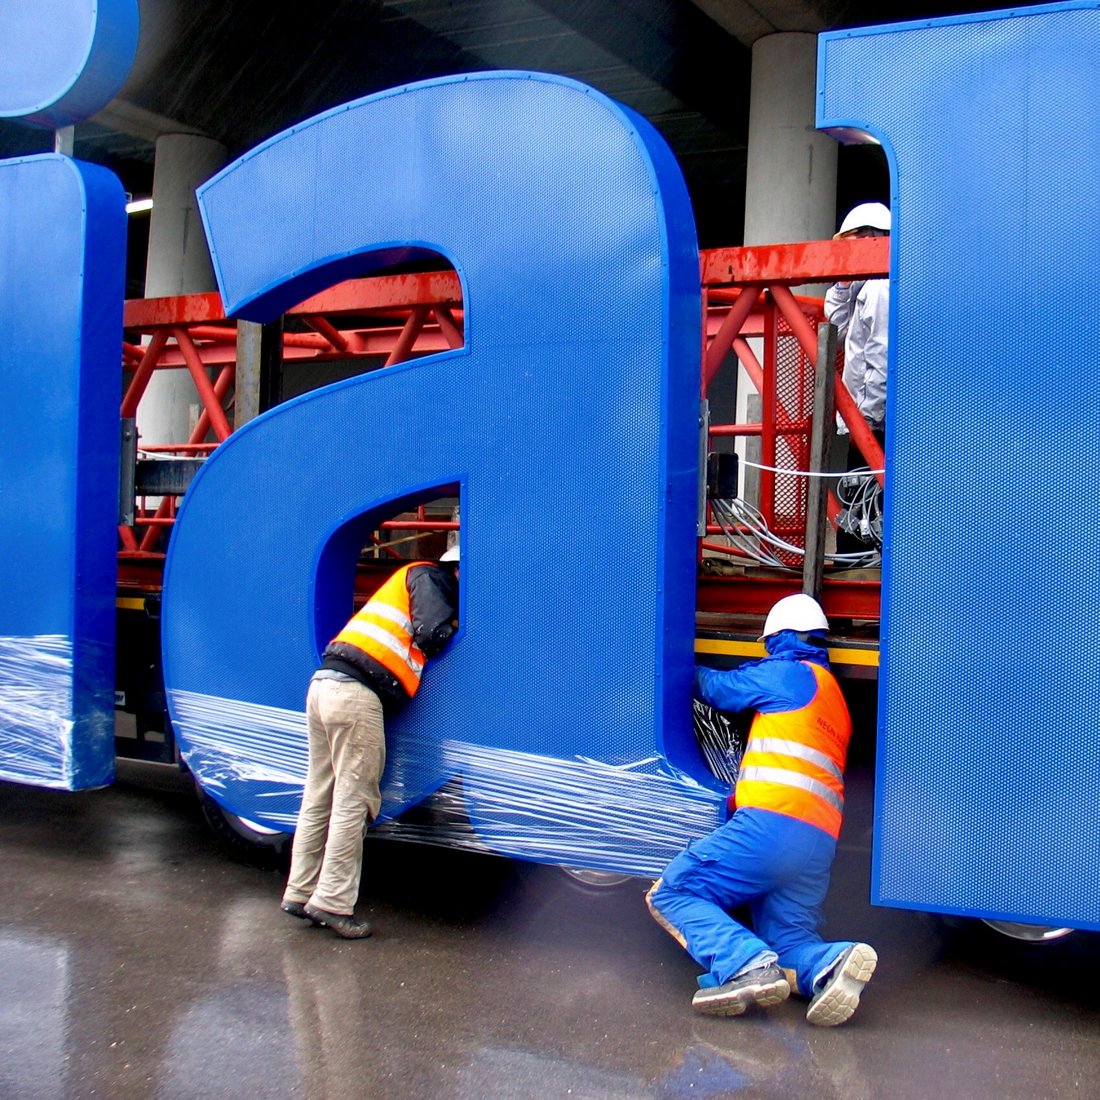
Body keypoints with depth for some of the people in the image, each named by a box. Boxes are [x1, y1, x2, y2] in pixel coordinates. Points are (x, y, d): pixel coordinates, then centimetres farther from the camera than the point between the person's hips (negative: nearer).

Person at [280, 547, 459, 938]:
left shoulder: (416, 579, 30)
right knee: (352, 801, -5)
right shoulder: (430, 578, 3)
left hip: (324, 683, 9)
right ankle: (333, 902, -4)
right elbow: (433, 634, -11)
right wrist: (457, 624, 7)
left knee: (318, 799, 12)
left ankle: (300, 894, 17)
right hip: (355, 694, -9)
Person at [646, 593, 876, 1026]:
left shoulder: (788, 673, 5)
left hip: (771, 824, -8)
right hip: (820, 843, 8)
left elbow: (717, 687, 15)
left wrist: (691, 671, 34)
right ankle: (831, 962, -21)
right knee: (787, 943, 12)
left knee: (671, 894, -3)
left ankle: (746, 964, -26)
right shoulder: (835, 699, 29)